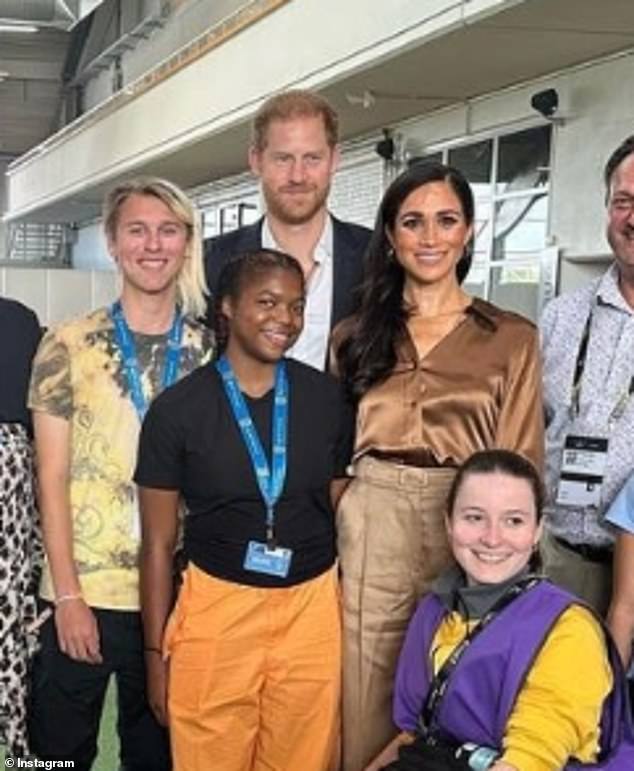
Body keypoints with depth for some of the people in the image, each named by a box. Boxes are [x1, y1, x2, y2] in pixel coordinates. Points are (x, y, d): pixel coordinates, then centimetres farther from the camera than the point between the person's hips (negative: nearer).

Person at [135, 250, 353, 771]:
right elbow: (158, 544, 0)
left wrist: (349, 611, 11)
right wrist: (156, 652, 0)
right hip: (216, 607, -2)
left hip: (312, 607, 2)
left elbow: (341, 509, 11)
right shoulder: (177, 409, -5)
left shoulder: (327, 398, 1)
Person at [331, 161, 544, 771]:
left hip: (462, 527, -1)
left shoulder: (512, 338, 2)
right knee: (365, 707, 10)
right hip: (368, 527, 2)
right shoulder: (355, 334, 10)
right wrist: (327, 535, 5)